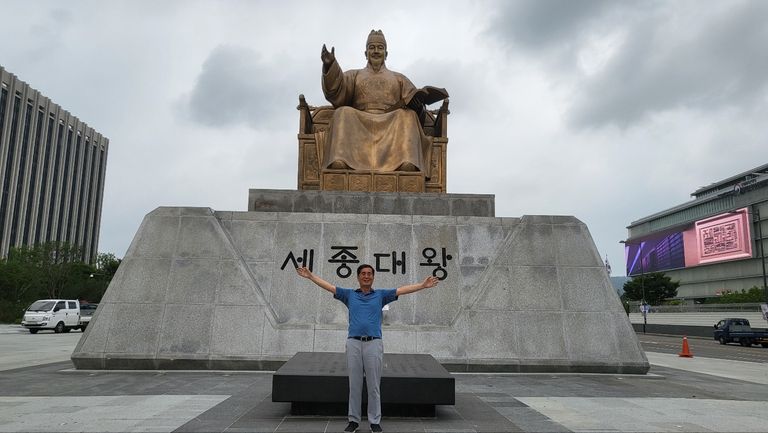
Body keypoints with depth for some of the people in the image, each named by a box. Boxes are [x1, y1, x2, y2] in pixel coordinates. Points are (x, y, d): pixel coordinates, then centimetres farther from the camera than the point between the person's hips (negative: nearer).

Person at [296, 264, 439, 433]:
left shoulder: (381, 295, 9)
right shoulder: (349, 294, 12)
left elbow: (402, 290, 3)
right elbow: (329, 286, 9)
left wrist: (423, 285, -5)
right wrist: (310, 276, 2)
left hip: (374, 343, -1)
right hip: (354, 343, 1)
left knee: (373, 386, 4)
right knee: (354, 385, 7)